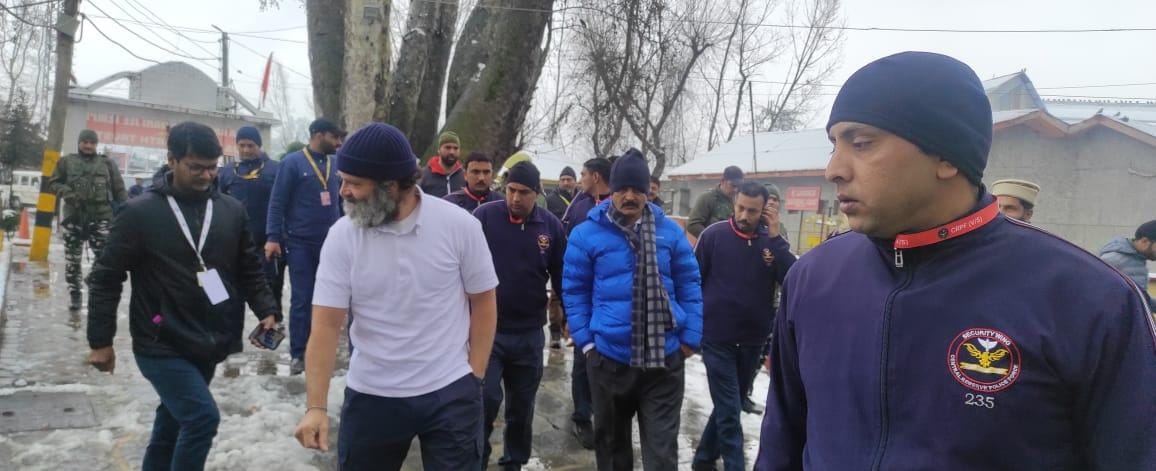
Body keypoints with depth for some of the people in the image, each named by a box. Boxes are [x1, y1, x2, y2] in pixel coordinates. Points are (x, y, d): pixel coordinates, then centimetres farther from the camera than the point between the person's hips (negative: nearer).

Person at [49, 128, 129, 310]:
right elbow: (53, 183, 14)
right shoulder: (66, 162, 12)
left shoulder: (107, 163, 11)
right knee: (72, 258, 6)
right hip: (74, 215, 1)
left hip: (101, 216, -1)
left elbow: (119, 189, 10)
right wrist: (66, 192, -8)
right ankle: (74, 293, 17)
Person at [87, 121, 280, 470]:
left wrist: (266, 310, -4)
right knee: (202, 417, -15)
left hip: (208, 345, 5)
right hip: (161, 346, -5)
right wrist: (101, 341, -4)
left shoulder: (232, 210, 3)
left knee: (174, 420, 19)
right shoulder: (141, 212, -8)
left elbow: (250, 269, 11)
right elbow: (106, 278, -3)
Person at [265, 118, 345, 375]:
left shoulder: (336, 165, 7)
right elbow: (277, 202, -8)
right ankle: (297, 354, 10)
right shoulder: (293, 162, -7)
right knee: (301, 300, 1)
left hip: (330, 243, 4)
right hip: (300, 243, -4)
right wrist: (273, 237, -14)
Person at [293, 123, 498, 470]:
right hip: (370, 395, 2)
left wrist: (474, 378, -3)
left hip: (451, 393, -1)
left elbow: (483, 303, -1)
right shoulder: (342, 236, -8)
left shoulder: (459, 225, -11)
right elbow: (326, 325, -8)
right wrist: (316, 406, -14)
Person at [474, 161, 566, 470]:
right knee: (486, 399, -7)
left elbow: (561, 276, 7)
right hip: (486, 328, -2)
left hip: (530, 333, 3)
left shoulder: (551, 225, -1)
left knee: (522, 404, 14)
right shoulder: (485, 216, -8)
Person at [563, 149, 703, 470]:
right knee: (611, 439, 19)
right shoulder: (587, 234, -4)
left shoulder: (670, 231, 1)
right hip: (608, 356, 0)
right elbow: (574, 291, 2)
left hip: (665, 357, 0)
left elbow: (690, 285, 7)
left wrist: (691, 336, 1)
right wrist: (585, 339, -5)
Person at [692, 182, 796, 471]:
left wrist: (774, 236, -19)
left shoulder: (772, 240, -2)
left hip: (753, 340, 4)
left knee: (728, 406, 18)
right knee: (730, 412, -1)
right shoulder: (714, 235, -9)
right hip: (717, 338, -4)